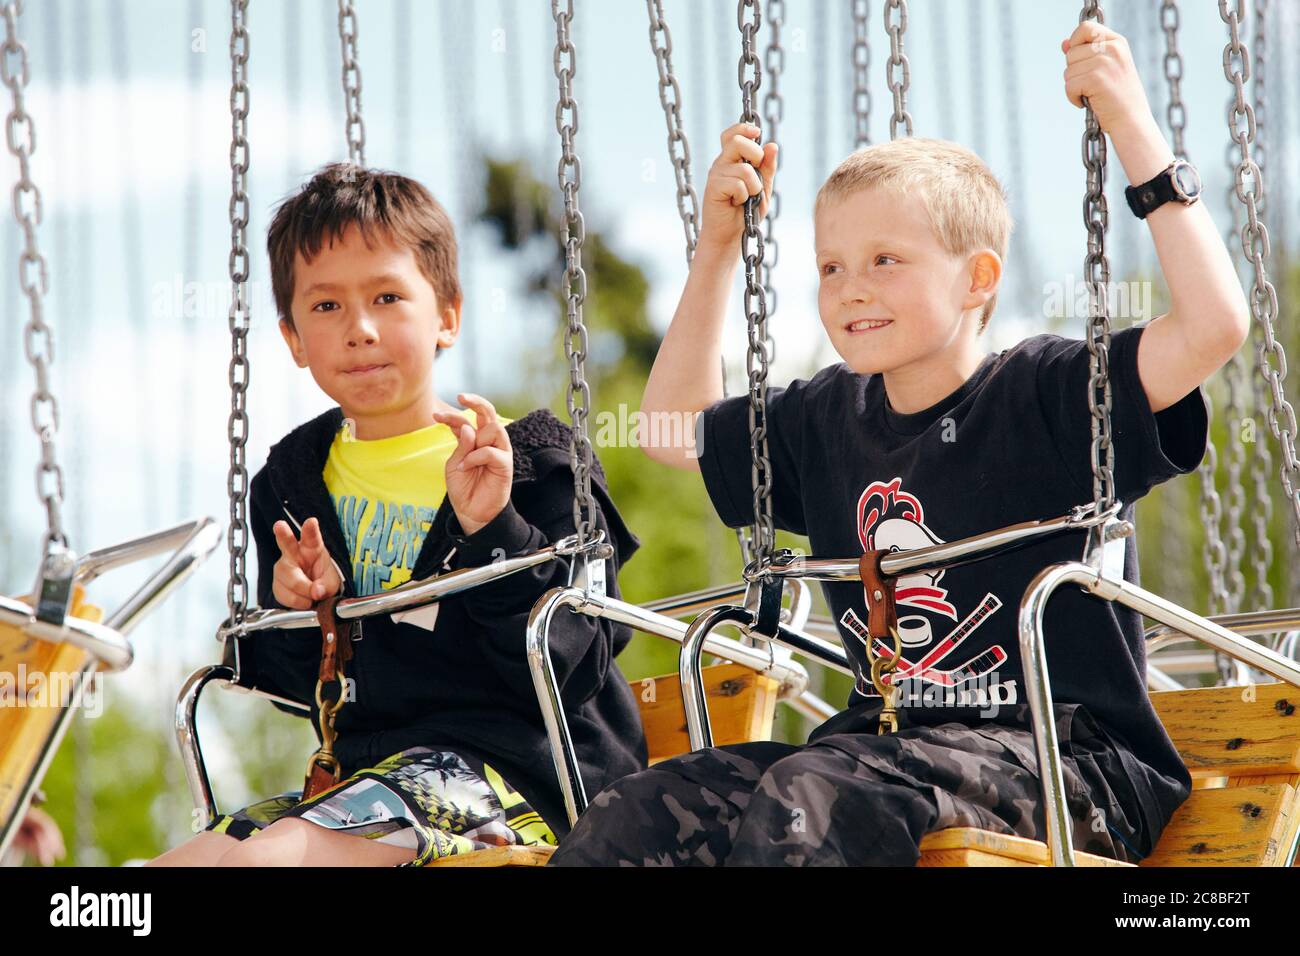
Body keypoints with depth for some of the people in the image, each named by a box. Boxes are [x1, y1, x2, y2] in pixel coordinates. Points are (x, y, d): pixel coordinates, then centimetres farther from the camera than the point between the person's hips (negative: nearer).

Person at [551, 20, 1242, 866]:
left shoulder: (1043, 397, -4)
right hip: (888, 747, 7)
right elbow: (676, 427, 32)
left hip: (1065, 760, -7)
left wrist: (1134, 129, -17)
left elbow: (1215, 323, -20)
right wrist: (717, 248, 22)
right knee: (638, 816, -16)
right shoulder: (828, 420, 15)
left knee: (809, 797, -35)